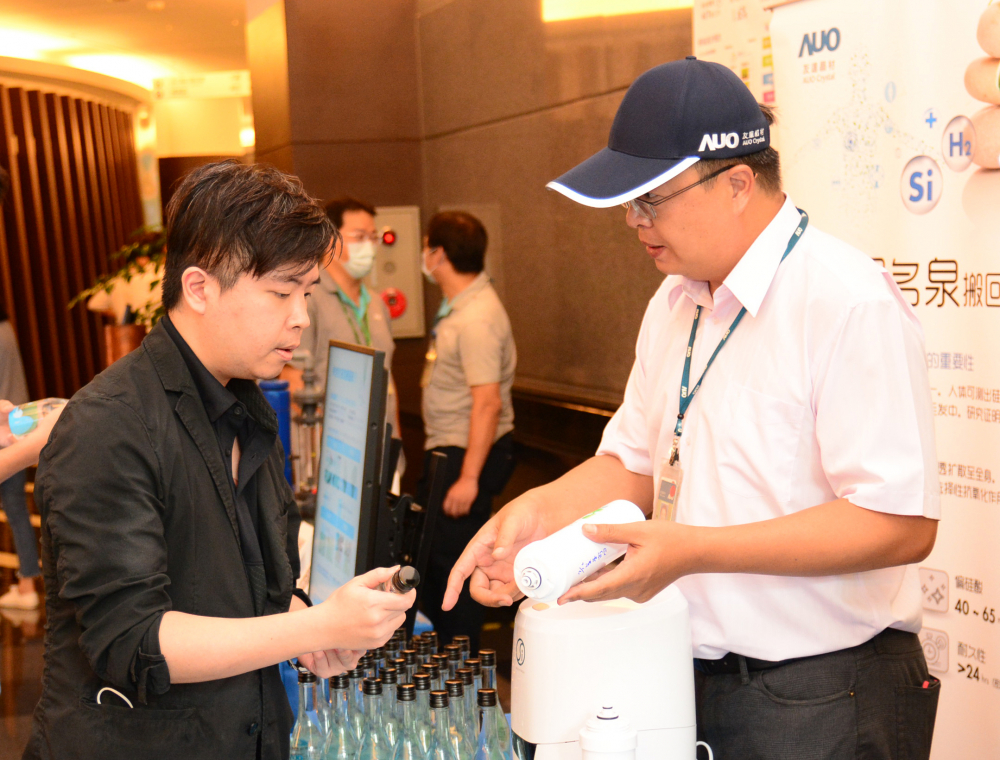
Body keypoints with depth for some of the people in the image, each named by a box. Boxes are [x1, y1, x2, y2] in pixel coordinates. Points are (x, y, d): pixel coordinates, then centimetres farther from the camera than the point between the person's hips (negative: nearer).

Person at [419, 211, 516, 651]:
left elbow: (487, 402, -28)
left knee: (452, 559, -3)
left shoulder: (475, 320, -22)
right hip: (446, 450, 11)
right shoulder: (459, 306, 11)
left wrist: (469, 477, -28)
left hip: (466, 455, -11)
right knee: (428, 550, 19)